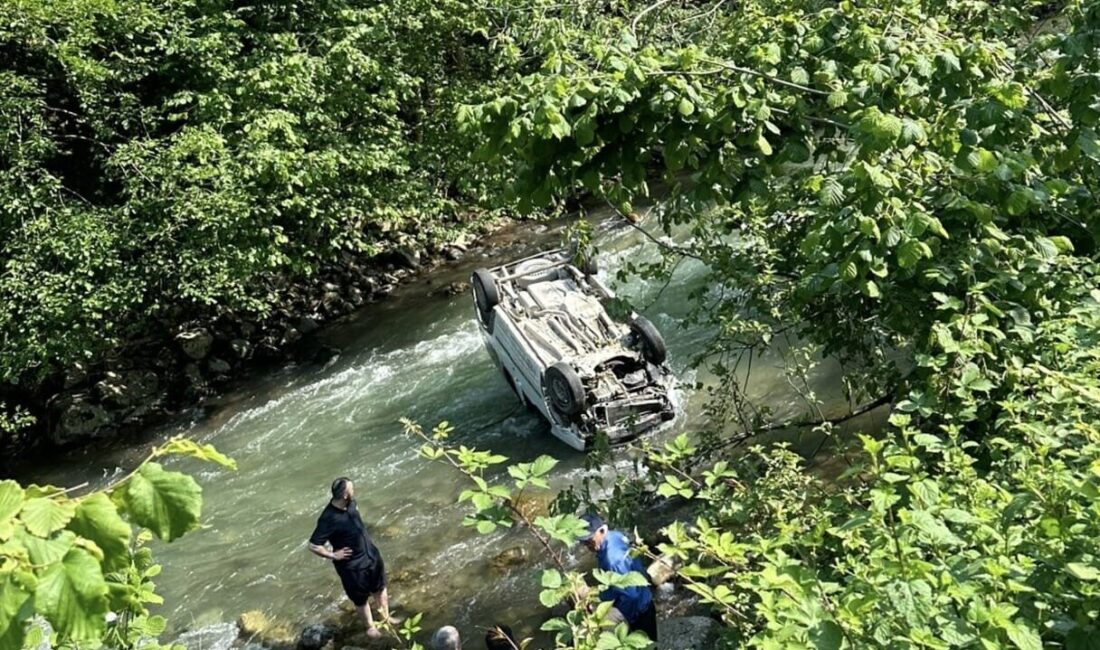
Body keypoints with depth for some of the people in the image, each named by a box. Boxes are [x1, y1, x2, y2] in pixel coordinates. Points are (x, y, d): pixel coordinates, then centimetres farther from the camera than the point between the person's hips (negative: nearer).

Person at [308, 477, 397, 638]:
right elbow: (313, 546, -27)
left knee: (380, 587, 25)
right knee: (361, 599, 17)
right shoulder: (329, 519, -33)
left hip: (371, 554, 6)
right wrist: (334, 555, -19)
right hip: (352, 565, -6)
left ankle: (386, 617, 48)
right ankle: (370, 626, 42)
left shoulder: (350, 503, -11)